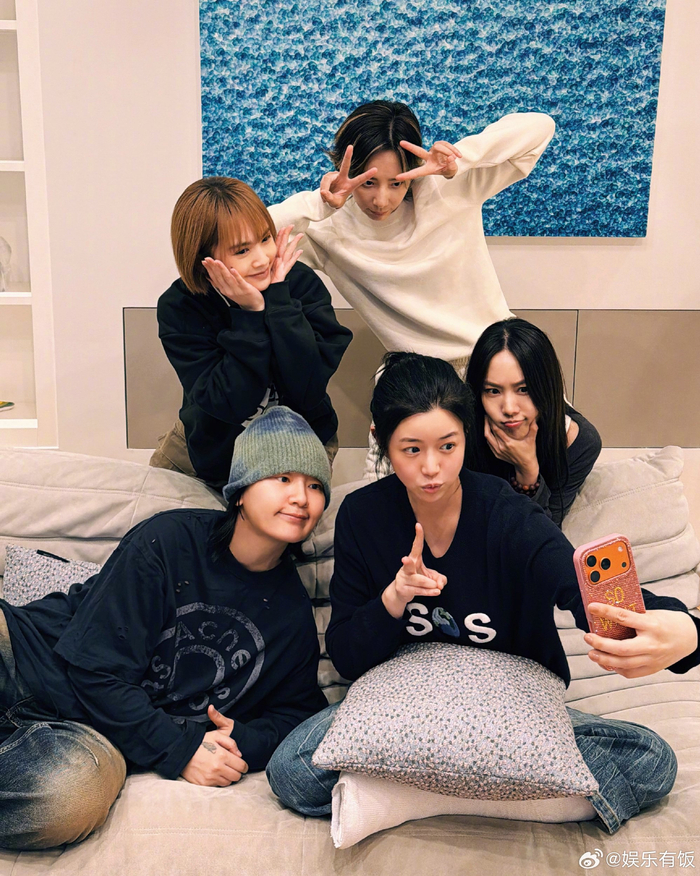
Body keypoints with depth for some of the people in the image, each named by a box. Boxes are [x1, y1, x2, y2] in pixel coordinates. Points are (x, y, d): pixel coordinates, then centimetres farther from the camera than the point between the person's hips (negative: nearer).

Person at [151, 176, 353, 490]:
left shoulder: (302, 282, -19)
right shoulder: (178, 309, -19)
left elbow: (308, 391, -29)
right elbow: (232, 405, -28)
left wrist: (278, 299, -30)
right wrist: (250, 313, -33)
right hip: (214, 441, 1)